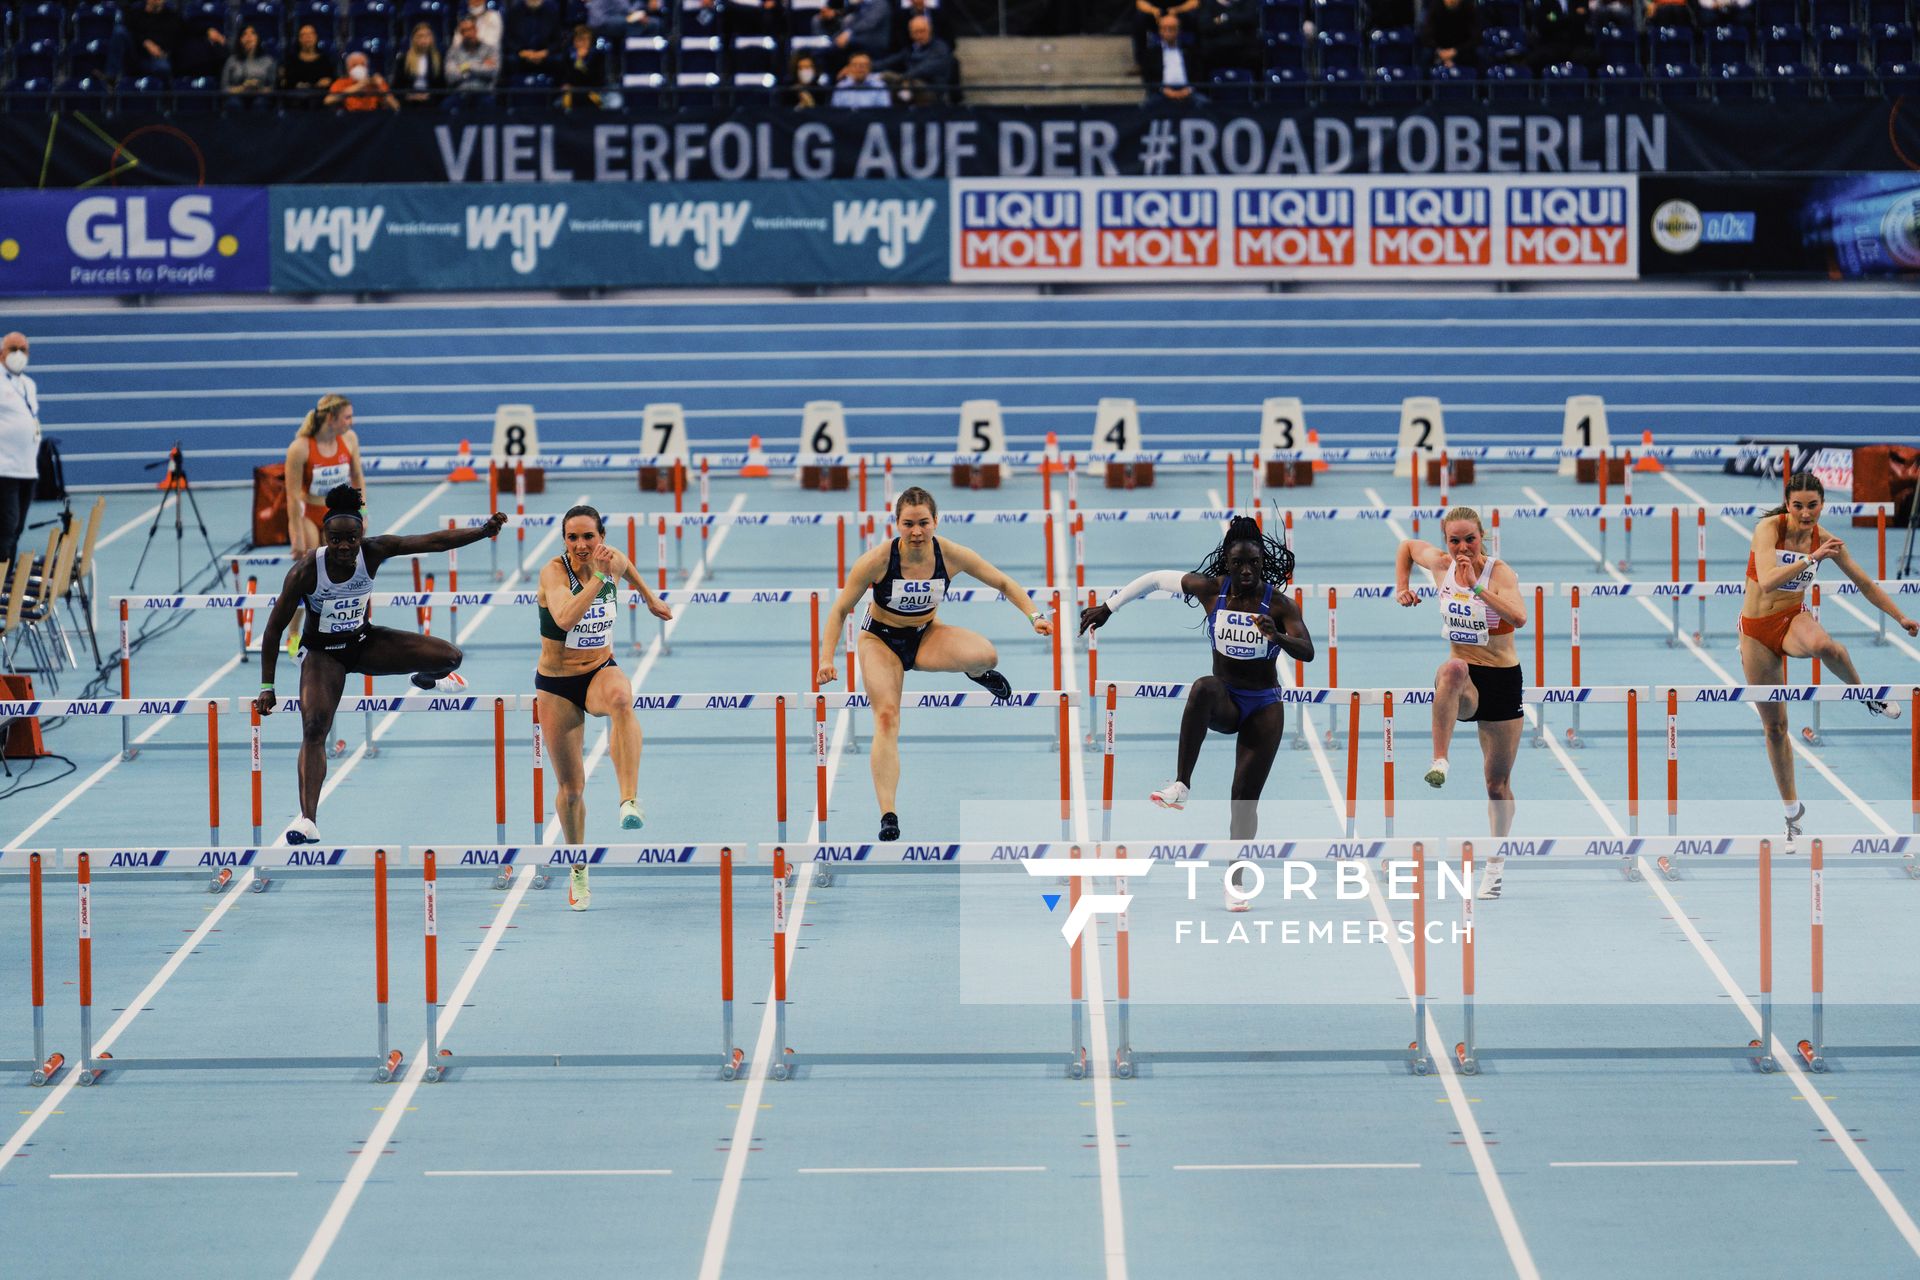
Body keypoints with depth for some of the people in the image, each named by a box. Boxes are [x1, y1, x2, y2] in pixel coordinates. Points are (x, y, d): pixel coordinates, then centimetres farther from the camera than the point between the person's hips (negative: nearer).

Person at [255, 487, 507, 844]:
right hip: (324, 653, -3)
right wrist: (267, 688, -19)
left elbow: (435, 541, -21)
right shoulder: (305, 571, -26)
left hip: (365, 641, 3)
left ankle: (426, 679, 31)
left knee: (449, 657, -9)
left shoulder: (374, 551, -19)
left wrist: (484, 531, -34)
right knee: (314, 728, -25)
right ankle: (308, 821, -30)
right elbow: (274, 629, -18)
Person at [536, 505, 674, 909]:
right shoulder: (554, 572, -20)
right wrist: (597, 576, -44)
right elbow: (565, 619, -40)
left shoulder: (614, 561, -6)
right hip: (556, 686, -2)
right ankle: (578, 872, 30)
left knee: (621, 698, -39)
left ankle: (629, 800, -46)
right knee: (571, 788, 5)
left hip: (601, 672, 2)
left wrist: (649, 596, 31)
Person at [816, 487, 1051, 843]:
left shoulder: (951, 555, -19)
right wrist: (827, 658, -22)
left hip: (927, 636, 1)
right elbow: (840, 610, -14)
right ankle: (888, 816, -22)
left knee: (986, 655, -29)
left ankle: (977, 674, 12)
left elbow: (1004, 583, -5)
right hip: (881, 639, -1)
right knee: (886, 717, -23)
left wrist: (1035, 616, -18)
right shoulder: (877, 560, -25)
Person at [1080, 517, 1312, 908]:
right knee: (1204, 687, -37)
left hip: (1264, 708, 0)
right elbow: (1157, 578, 5)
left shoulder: (1278, 603, -13)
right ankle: (1181, 786, -43)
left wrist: (1277, 636, -44)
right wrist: (1108, 608, 8)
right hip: (1223, 703, 0)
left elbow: (1307, 653, -23)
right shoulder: (1211, 590, -9)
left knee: (1245, 800, -2)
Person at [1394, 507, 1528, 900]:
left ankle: (1495, 867, 23)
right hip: (1462, 684, 1)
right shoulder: (1440, 564, -2)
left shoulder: (1499, 572, -14)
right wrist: (1402, 587, 9)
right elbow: (1407, 546, 20)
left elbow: (1519, 619, -31)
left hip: (1502, 679, -1)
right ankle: (1440, 761, -44)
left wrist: (1477, 587, -37)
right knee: (1452, 669, -40)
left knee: (1498, 782, 5)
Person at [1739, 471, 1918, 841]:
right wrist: (1811, 558, -36)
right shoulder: (1769, 528, -17)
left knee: (1823, 645, -40)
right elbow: (1767, 582, -32)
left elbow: (1866, 584, 6)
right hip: (1756, 630, -1)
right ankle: (1791, 807, 22)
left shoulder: (1823, 539, -5)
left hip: (1793, 619, 1)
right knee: (1774, 725, 5)